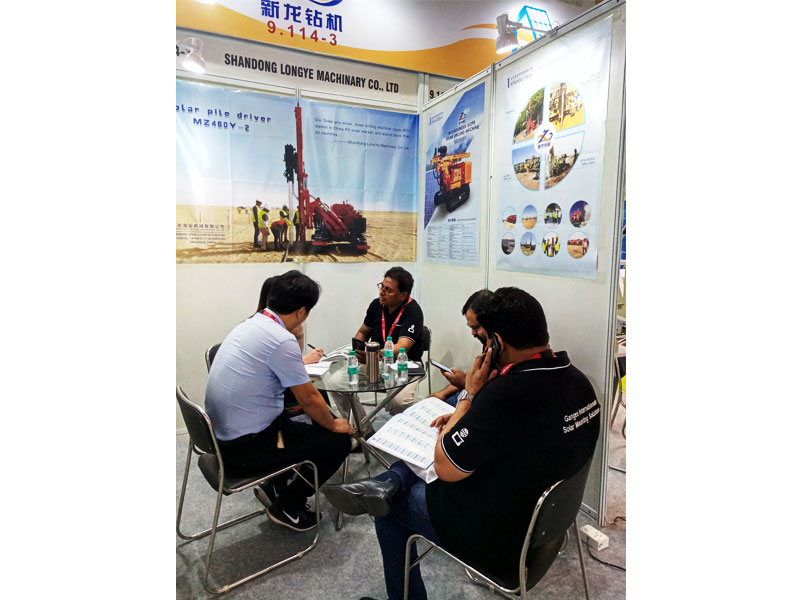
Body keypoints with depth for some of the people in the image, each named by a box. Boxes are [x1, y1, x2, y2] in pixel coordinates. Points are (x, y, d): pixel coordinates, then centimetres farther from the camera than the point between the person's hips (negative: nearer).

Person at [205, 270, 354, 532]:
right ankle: (287, 506, 16)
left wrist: (301, 361, 36)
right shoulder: (282, 341, -24)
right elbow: (309, 399, -15)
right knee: (339, 441, 1)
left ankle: (274, 486, 24)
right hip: (243, 450, -9)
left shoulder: (249, 325, 3)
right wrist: (334, 425, 2)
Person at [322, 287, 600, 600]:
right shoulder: (577, 379, -7)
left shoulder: (507, 393, -35)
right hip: (545, 519, 8)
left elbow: (446, 468, -23)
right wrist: (464, 420, 4)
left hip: (500, 543, -8)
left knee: (391, 505, 13)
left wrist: (469, 395, -16)